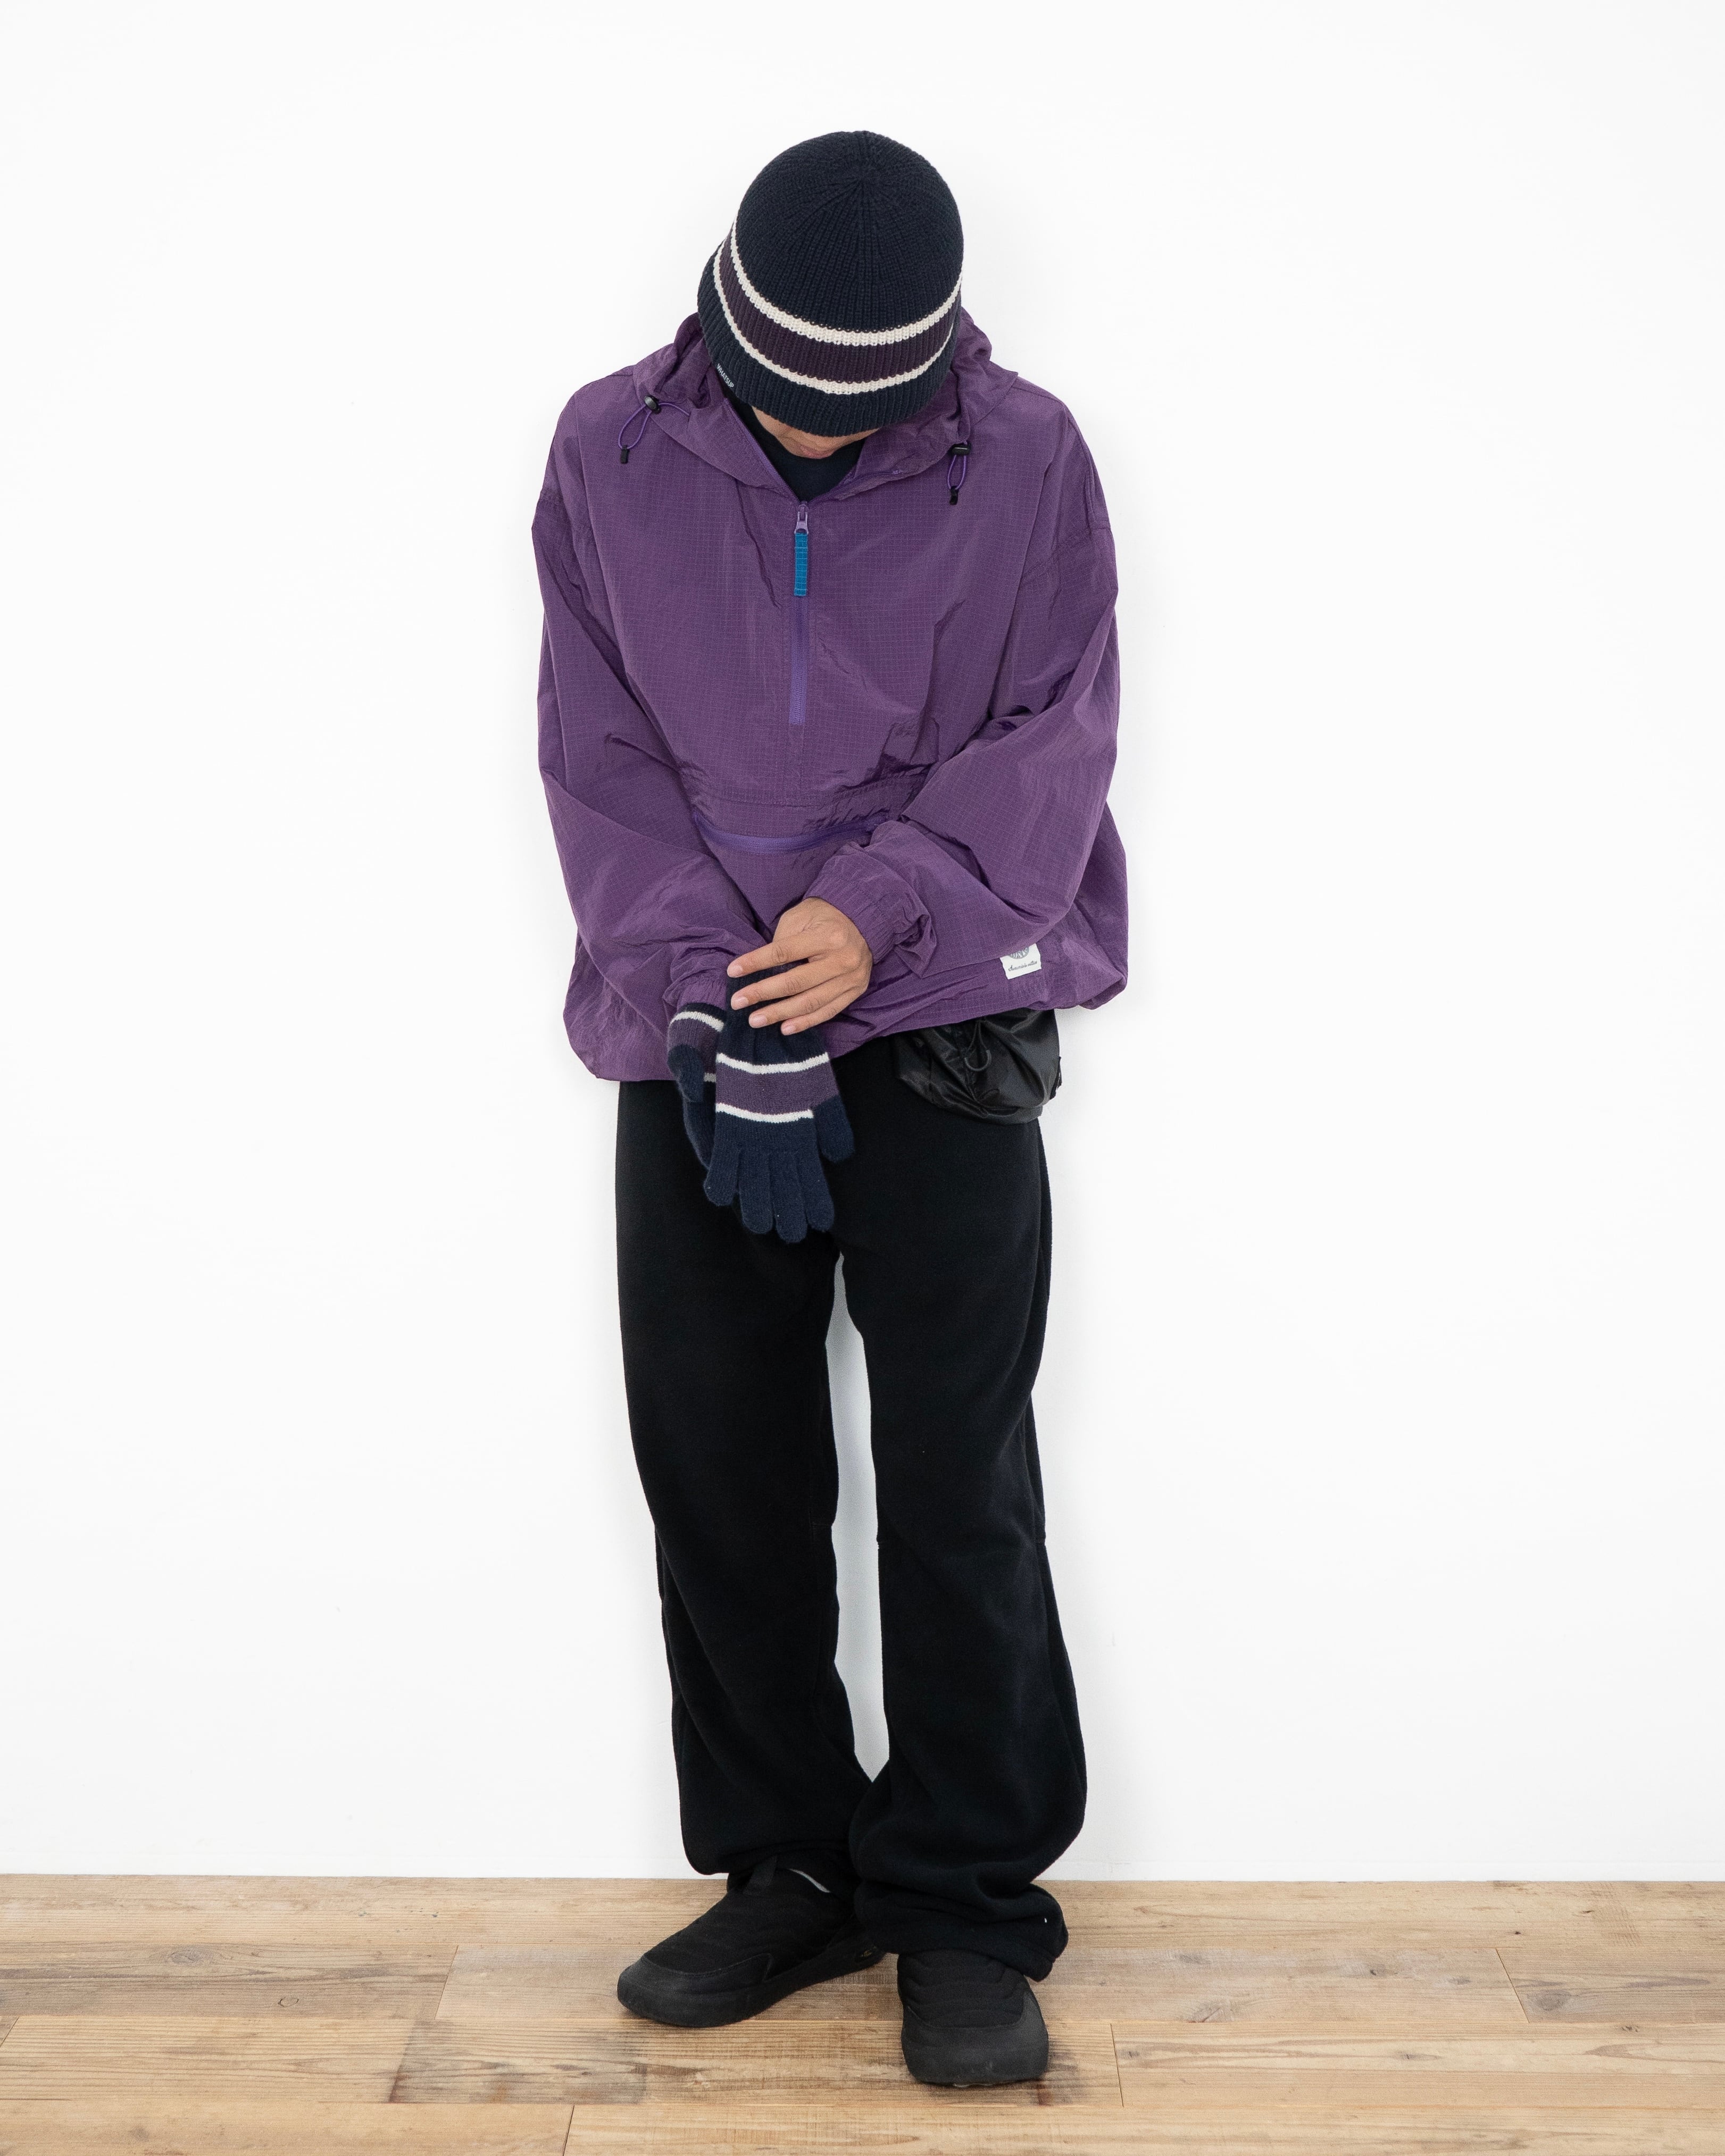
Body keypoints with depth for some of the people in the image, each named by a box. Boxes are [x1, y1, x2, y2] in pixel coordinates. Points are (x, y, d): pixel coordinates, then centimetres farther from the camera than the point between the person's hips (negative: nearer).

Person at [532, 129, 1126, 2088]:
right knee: (717, 1472, 7)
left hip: (941, 1035, -2)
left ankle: (966, 1904, 15)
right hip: (694, 1038, 3)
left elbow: (1052, 738, -3)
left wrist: (881, 911, -18)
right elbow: (597, 747, 2)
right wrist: (706, 969, -11)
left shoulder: (1023, 461, -2)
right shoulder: (612, 453, 2)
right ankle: (790, 1871, 23)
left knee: (960, 1488, -1)